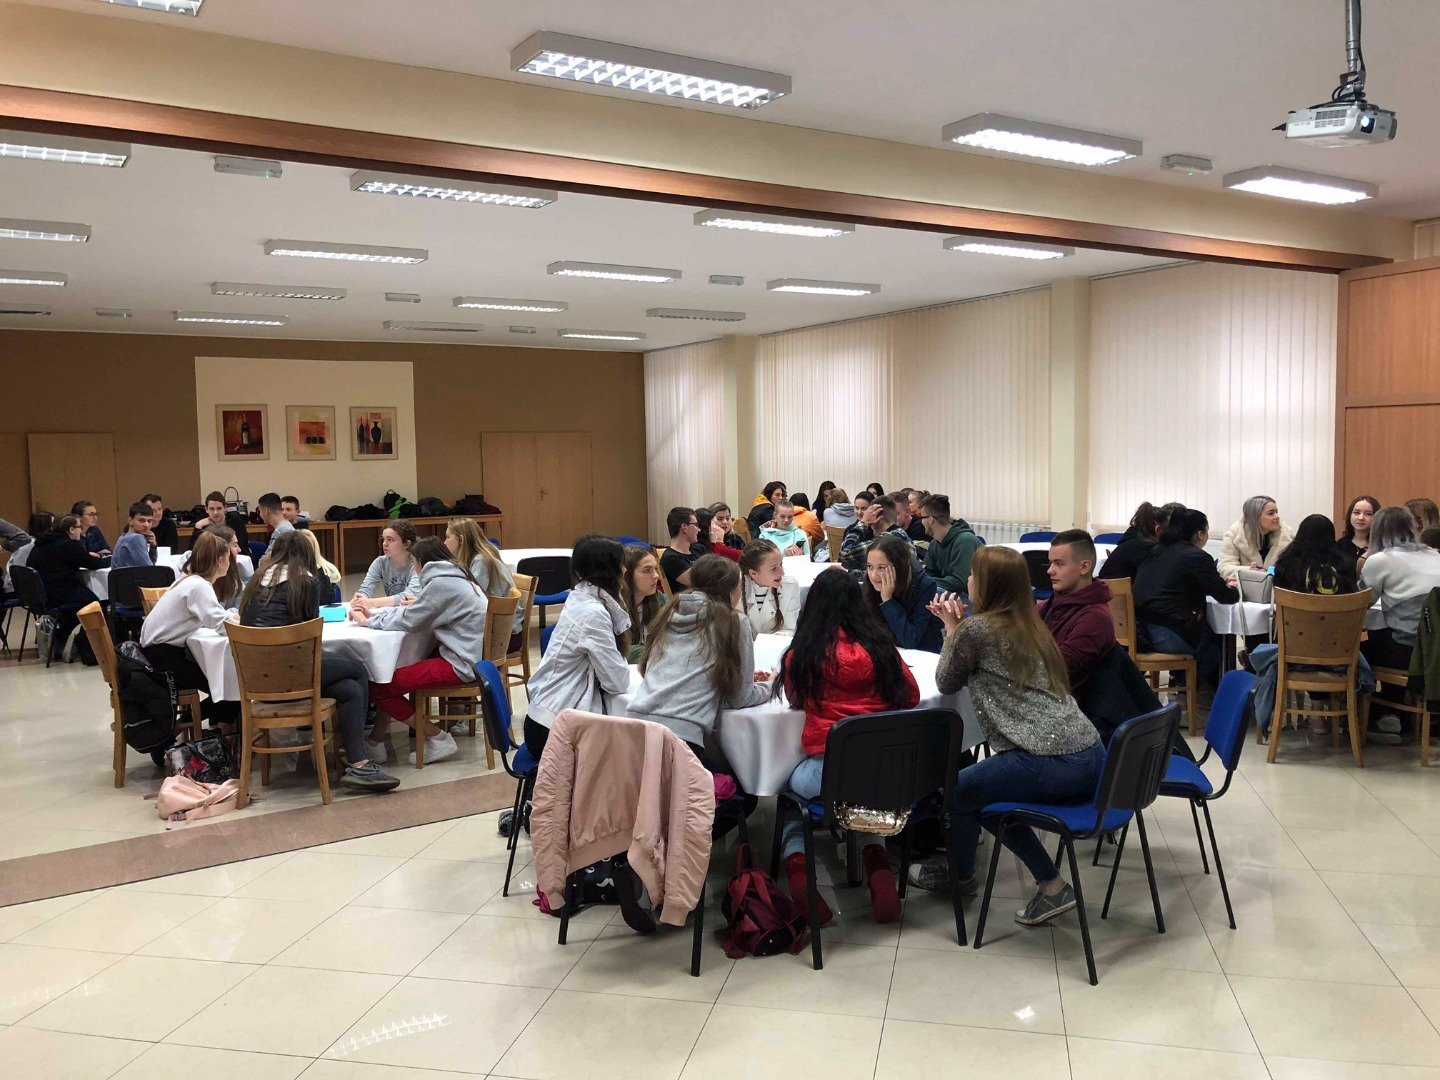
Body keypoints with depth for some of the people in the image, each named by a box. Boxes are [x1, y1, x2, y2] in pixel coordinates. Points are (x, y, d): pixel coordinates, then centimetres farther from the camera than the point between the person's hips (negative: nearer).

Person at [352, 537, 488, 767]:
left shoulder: (442, 583, -16)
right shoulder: (453, 577, 14)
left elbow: (408, 621, -13)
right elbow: (412, 611, 19)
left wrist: (368, 621, 1)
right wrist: (374, 613, 11)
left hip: (460, 664, -11)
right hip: (466, 655, 11)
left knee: (380, 687, -8)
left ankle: (438, 739, 1)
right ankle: (375, 744, 17)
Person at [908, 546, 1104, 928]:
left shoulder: (977, 628, -6)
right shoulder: (1030, 626, 16)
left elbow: (946, 684, 9)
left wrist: (952, 629, 18)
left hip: (1050, 764, -8)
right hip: (1090, 756, 8)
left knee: (955, 791, 12)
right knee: (986, 788, 25)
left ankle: (960, 876, 36)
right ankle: (1051, 884, 21)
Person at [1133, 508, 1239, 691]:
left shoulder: (1158, 552, 16)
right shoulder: (1196, 556, -7)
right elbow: (1225, 597, -2)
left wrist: (1220, 584, 27)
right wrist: (1232, 589, 21)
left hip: (1140, 630, 8)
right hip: (1167, 635, -8)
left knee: (1207, 632, 29)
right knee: (1218, 639, 21)